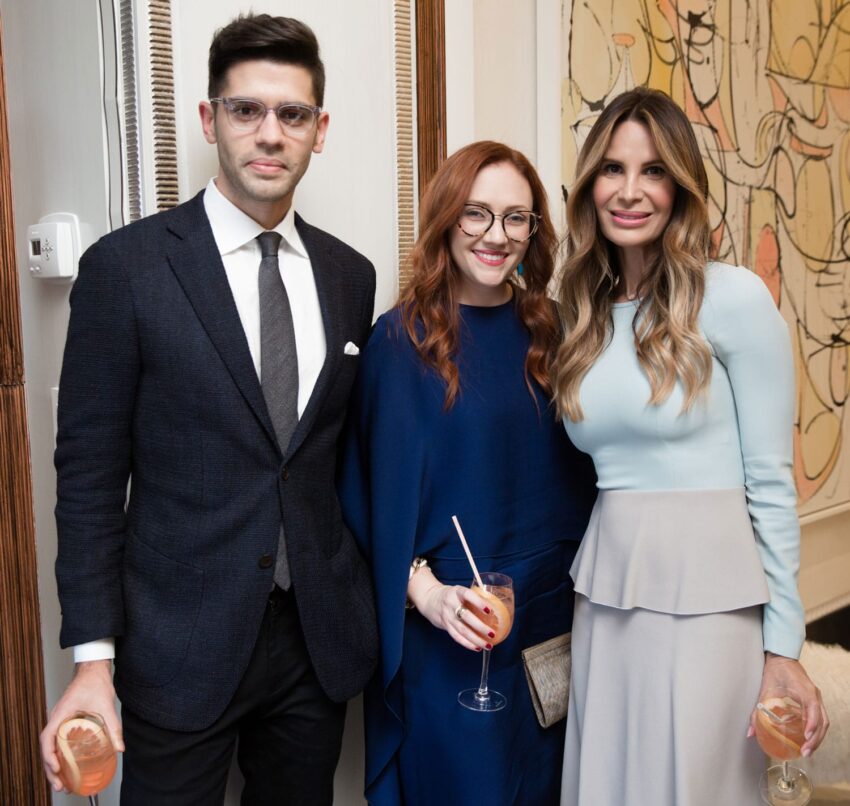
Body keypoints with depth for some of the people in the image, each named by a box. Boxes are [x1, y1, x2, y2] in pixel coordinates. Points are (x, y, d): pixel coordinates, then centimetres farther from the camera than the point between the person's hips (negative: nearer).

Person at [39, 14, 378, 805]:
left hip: (320, 638, 4)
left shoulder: (349, 275, 5)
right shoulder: (125, 265, -8)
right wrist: (92, 659, -10)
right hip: (182, 646, -3)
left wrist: (365, 603, 8)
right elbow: (89, 475, -8)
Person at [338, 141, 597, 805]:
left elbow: (578, 470, 8)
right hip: (447, 625, -4)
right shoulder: (403, 339, -9)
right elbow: (380, 487, -9)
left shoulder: (549, 333, 3)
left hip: (552, 613, 5)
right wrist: (423, 590, -18)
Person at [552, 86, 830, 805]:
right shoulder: (582, 315, 8)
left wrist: (783, 645, -7)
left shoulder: (734, 298, -8)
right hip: (604, 588, 5)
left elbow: (771, 479, -7)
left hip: (708, 595, -5)